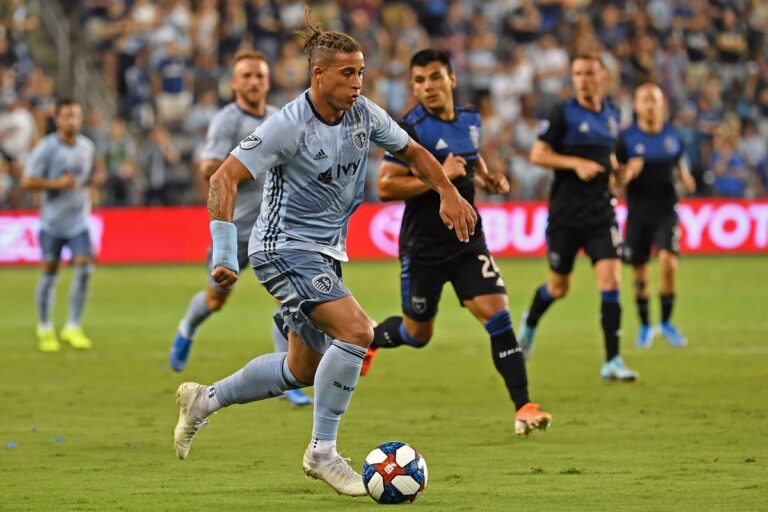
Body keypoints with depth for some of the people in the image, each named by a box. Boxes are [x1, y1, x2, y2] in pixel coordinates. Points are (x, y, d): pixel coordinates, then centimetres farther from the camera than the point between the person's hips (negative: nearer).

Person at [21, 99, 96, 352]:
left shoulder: (86, 146, 6)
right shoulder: (46, 148, -11)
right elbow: (27, 182, -13)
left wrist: (82, 186, 6)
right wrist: (57, 184, -21)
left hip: (78, 221, 3)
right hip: (52, 220, -3)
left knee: (84, 268, -11)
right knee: (49, 274, 4)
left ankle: (73, 327, -1)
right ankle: (44, 329, 20)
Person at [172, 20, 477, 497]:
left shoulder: (365, 115, -2)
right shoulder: (289, 125, -21)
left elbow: (411, 150, 16)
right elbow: (225, 178, -22)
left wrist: (449, 194, 5)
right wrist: (224, 253, -30)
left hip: (326, 251, 8)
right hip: (285, 248, -8)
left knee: (304, 369, 14)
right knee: (356, 330, -24)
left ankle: (203, 401, 33)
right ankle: (322, 452, -13)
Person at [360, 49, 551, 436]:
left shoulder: (470, 119, 5)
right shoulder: (411, 128, -15)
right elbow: (385, 187, -20)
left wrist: (487, 179, 6)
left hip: (468, 241, 4)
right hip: (423, 247, -4)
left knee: (497, 315, -13)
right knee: (417, 334, 11)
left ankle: (523, 407, -13)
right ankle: (368, 338, 45)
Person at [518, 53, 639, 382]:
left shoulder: (611, 115, 9)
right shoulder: (564, 113, -6)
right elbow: (537, 154, -9)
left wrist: (614, 167, 7)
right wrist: (576, 163, -19)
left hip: (601, 212, 3)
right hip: (565, 213, -3)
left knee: (611, 279, -13)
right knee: (559, 287, 10)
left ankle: (612, 361, -11)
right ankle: (530, 323, 44)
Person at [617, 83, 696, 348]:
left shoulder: (673, 136, 4)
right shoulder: (627, 138, -3)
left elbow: (681, 169, 16)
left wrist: (686, 180, -7)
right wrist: (628, 173, -24)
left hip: (666, 211, 1)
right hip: (638, 214, 0)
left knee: (668, 263, -18)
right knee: (640, 274, 4)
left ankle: (666, 323, -1)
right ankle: (645, 327, 24)